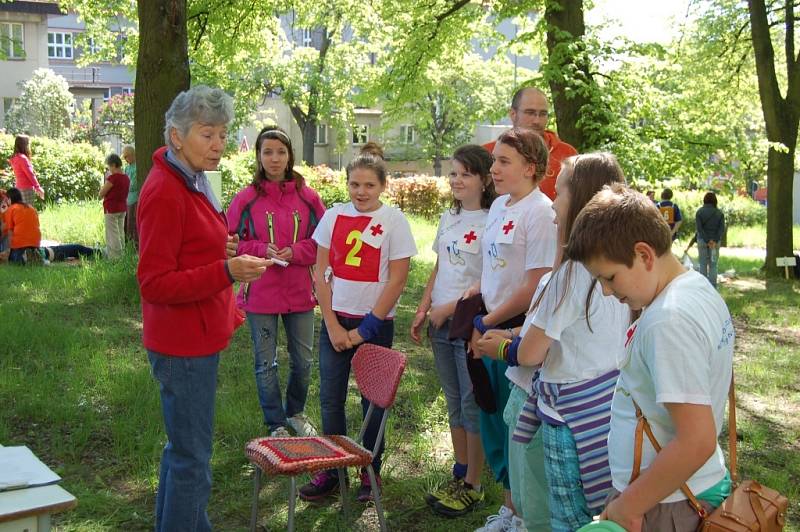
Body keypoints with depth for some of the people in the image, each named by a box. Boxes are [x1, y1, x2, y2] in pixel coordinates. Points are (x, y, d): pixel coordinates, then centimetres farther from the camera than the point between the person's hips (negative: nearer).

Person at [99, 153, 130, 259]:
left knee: (112, 235, -2)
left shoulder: (113, 177, -18)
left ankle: (114, 257, -1)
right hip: (122, 209, 8)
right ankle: (121, 254, 19)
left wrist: (106, 178, -2)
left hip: (111, 209, -8)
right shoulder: (126, 178, 6)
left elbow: (101, 194, -13)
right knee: (120, 233, 14)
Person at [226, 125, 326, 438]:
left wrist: (296, 251, -14)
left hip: (300, 292, 2)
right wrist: (261, 250, -17)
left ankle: (295, 413, 40)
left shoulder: (307, 197, -2)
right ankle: (276, 424, 28)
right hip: (260, 293, -2)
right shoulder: (246, 199, -7)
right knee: (266, 364, 10)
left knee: (303, 361, 15)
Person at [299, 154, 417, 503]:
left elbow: (397, 281, -9)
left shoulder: (394, 221, -7)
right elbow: (321, 273, 3)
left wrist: (365, 329, -10)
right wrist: (333, 326, -4)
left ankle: (371, 473, 23)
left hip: (375, 322, -3)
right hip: (335, 320, 3)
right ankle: (332, 471, 21)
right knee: (330, 399, 6)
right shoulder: (334, 216, 1)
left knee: (372, 401, 8)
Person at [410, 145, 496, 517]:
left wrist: (448, 309, -15)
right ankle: (459, 476, 28)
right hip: (441, 324, 7)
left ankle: (473, 486, 15)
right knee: (454, 402, 16)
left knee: (472, 405, 2)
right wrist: (423, 310, 9)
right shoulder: (449, 218, 10)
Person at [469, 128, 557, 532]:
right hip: (490, 331, 9)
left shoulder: (540, 212, -17)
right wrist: (474, 292, 2)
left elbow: (536, 286, -21)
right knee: (494, 423, 18)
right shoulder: (499, 206, 10)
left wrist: (487, 322, -14)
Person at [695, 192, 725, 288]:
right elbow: (722, 229, -6)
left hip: (702, 240, -1)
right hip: (715, 241, 1)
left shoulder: (699, 212, -2)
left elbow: (699, 228, -10)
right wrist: (715, 241, -12)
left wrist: (707, 241, -11)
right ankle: (713, 287, 3)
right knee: (713, 265, 5)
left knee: (703, 264, 6)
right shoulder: (719, 213, 2)